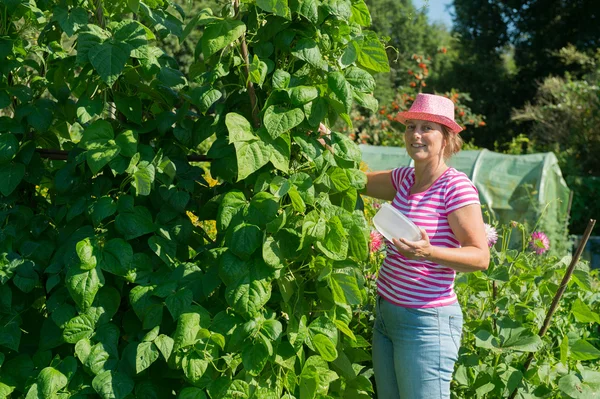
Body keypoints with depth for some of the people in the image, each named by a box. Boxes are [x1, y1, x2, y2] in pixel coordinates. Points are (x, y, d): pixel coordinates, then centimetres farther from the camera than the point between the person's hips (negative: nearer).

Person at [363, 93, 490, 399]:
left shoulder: (456, 186, -15)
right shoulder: (405, 178, 6)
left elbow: (480, 257, -17)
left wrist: (428, 252, -33)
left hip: (427, 321, -7)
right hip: (386, 314, 7)